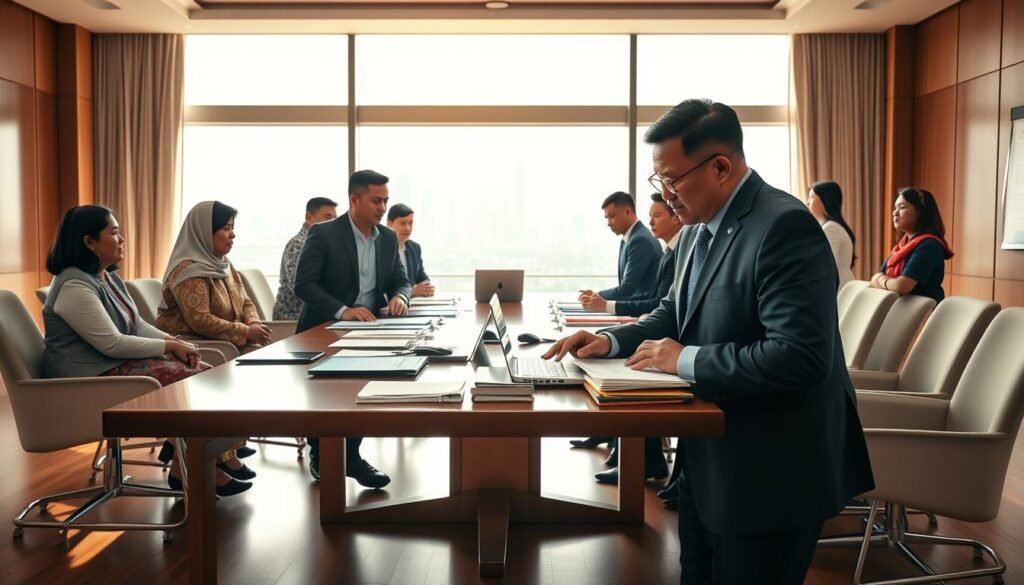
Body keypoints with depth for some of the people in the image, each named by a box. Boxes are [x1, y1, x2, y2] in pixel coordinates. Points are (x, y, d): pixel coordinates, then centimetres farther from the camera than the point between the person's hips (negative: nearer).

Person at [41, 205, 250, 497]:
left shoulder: (109, 277, 13)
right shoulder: (74, 286, -19)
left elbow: (137, 325, 14)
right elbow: (112, 343, -24)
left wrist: (173, 341, -5)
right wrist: (169, 347, -16)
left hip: (120, 363, 10)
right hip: (93, 376, -10)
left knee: (207, 375, -7)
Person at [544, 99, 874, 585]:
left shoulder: (784, 226, -23)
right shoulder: (710, 227, 6)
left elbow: (800, 356, -31)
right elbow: (676, 313, 17)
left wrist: (687, 360, -24)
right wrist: (611, 340, -1)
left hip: (768, 475, -9)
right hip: (709, 462, 9)